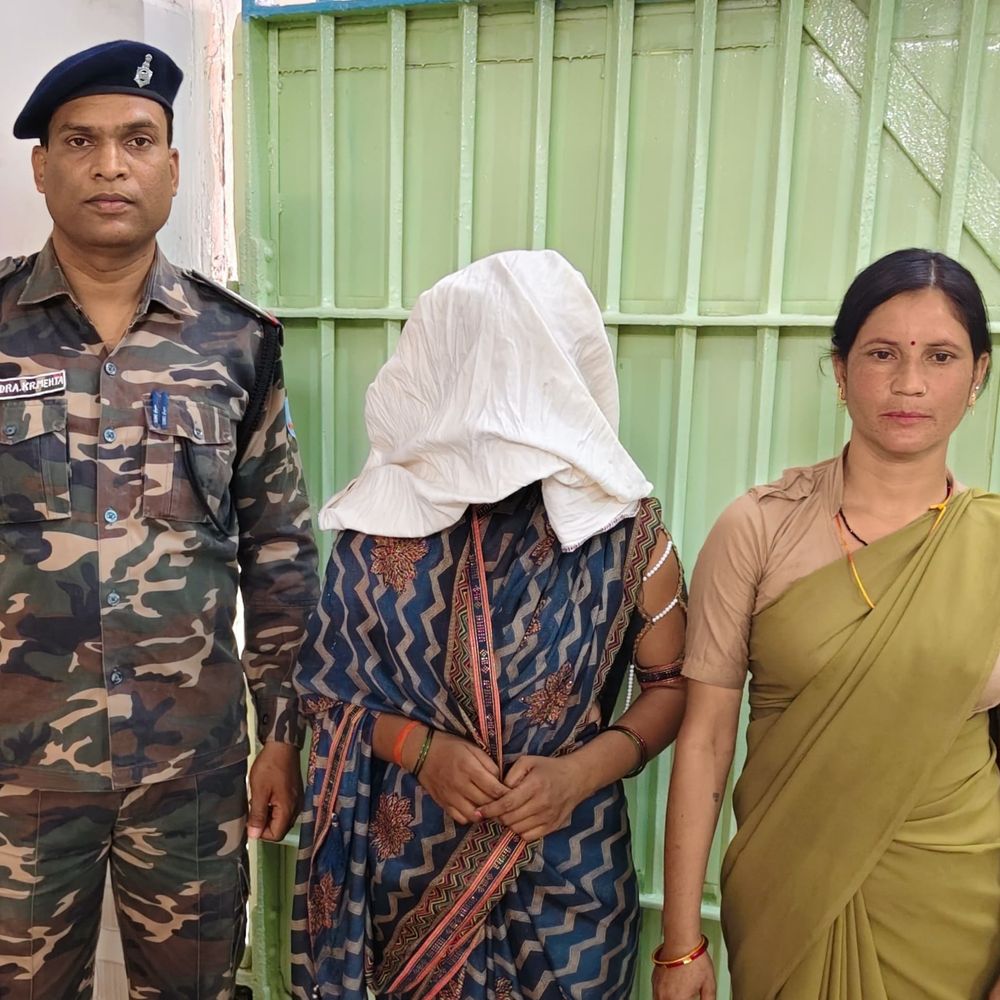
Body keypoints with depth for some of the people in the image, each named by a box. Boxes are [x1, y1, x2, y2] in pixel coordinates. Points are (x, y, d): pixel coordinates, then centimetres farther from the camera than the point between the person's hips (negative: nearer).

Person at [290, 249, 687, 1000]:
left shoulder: (624, 523, -11)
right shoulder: (386, 515, -9)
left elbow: (673, 683, -2)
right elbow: (324, 681, -1)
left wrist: (583, 771, -17)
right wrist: (420, 748, -16)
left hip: (568, 868, 0)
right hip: (410, 860, 1)